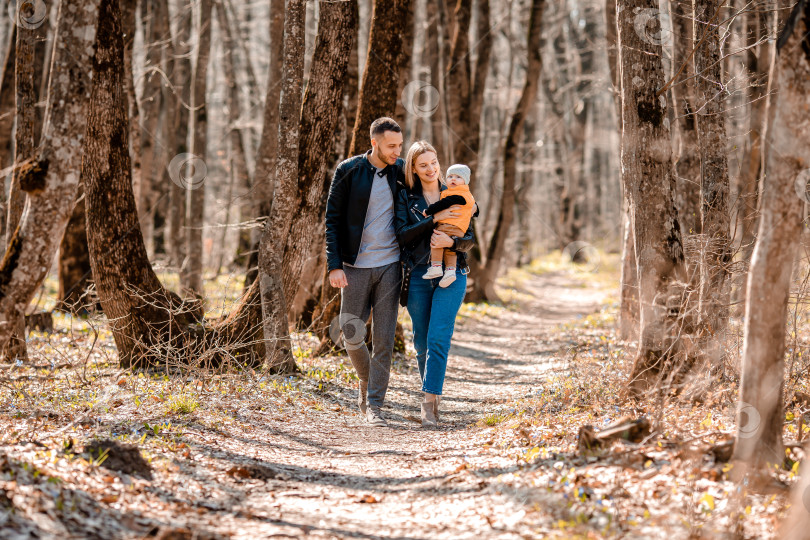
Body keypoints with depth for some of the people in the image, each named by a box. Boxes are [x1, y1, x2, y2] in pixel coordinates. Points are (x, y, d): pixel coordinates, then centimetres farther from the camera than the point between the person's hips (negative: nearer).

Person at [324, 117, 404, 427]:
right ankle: (366, 380, 32)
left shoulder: (401, 172, 3)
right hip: (356, 266, -1)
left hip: (390, 265, 1)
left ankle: (374, 404, 3)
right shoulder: (348, 171, -4)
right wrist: (334, 265, -12)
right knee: (351, 335, 3)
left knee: (384, 339, -2)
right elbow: (333, 220, -3)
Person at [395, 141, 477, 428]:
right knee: (422, 341, 8)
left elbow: (470, 239, 5)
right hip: (418, 275, 1)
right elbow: (402, 234, -8)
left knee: (438, 338, -13)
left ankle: (430, 401, -16)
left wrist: (451, 242, -16)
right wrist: (435, 219, -17)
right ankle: (430, 390, 28)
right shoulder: (406, 197, 5)